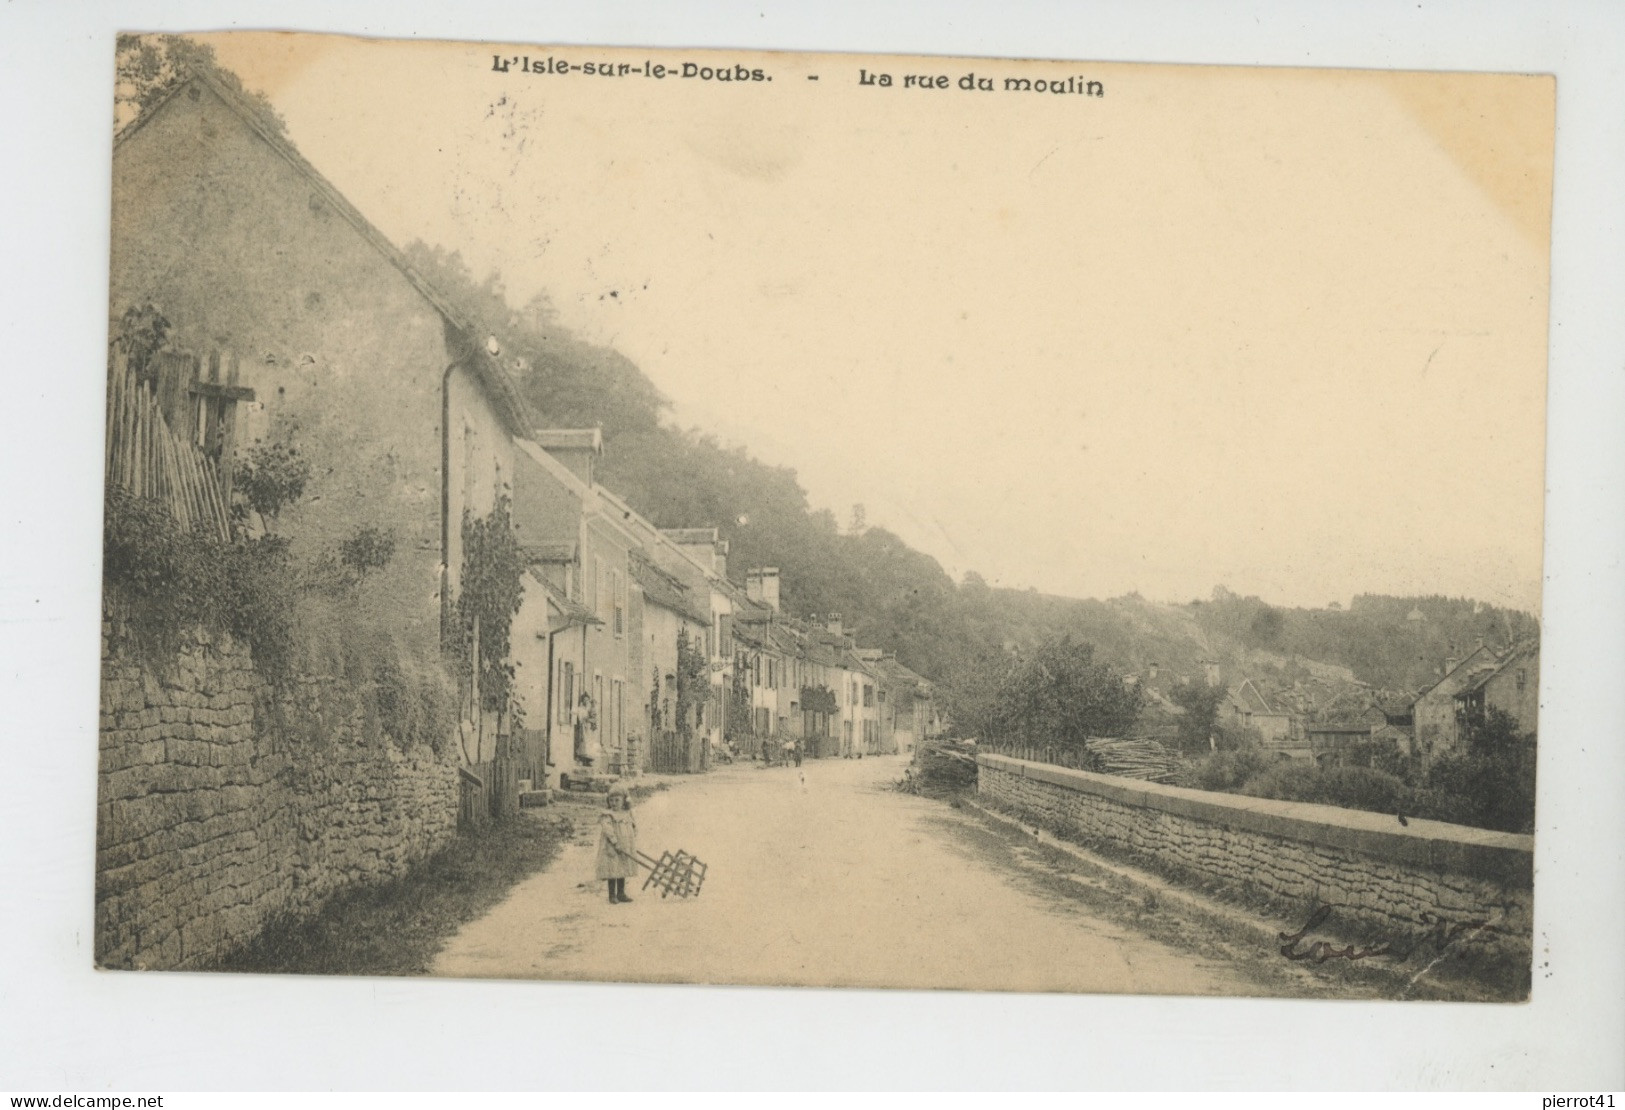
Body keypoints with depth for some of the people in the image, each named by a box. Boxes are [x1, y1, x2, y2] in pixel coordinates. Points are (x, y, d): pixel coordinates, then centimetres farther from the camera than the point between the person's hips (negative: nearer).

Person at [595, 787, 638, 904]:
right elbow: (607, 830, -20)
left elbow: (634, 830, 18)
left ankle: (621, 893, 21)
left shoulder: (628, 815, 10)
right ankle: (612, 895, 4)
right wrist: (615, 843, -27)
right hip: (611, 850, -6)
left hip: (626, 849, 6)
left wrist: (634, 845, 12)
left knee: (623, 872, 11)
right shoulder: (607, 816, -10)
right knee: (613, 872, -4)